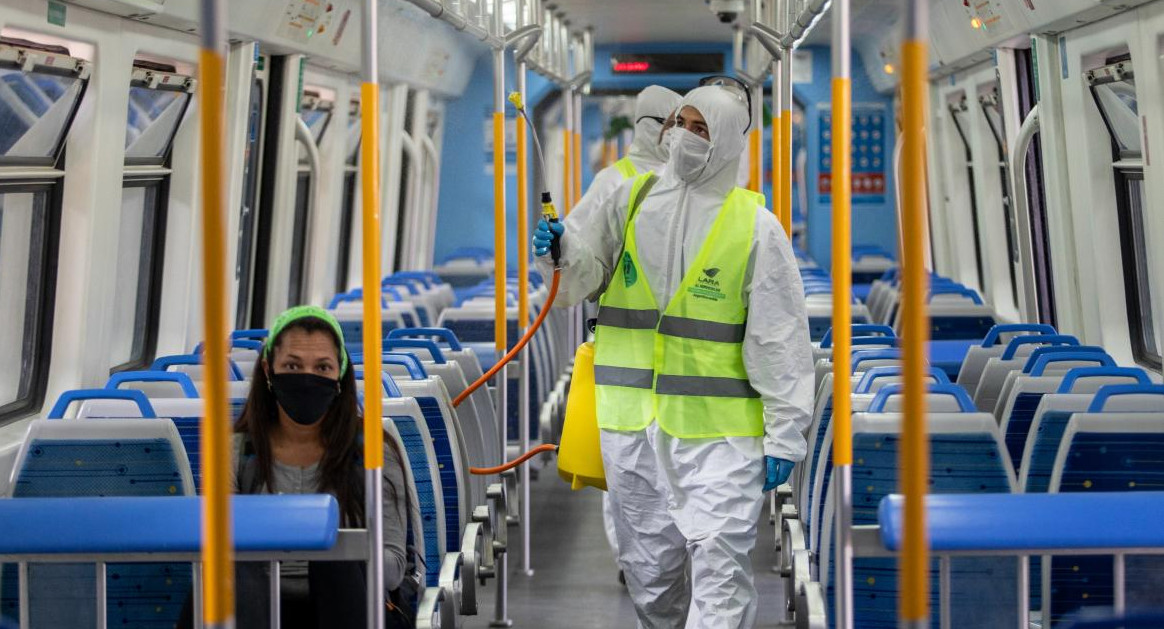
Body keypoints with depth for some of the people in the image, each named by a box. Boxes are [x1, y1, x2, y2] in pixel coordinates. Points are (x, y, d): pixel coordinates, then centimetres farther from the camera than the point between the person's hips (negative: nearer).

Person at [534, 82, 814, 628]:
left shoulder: (755, 225, -3)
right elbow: (586, 276, 4)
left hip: (719, 429, -4)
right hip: (632, 420, 4)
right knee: (647, 568, 15)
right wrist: (563, 250, -19)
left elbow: (780, 341, -4)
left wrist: (784, 434, -6)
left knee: (719, 569, -8)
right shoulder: (632, 199, 7)